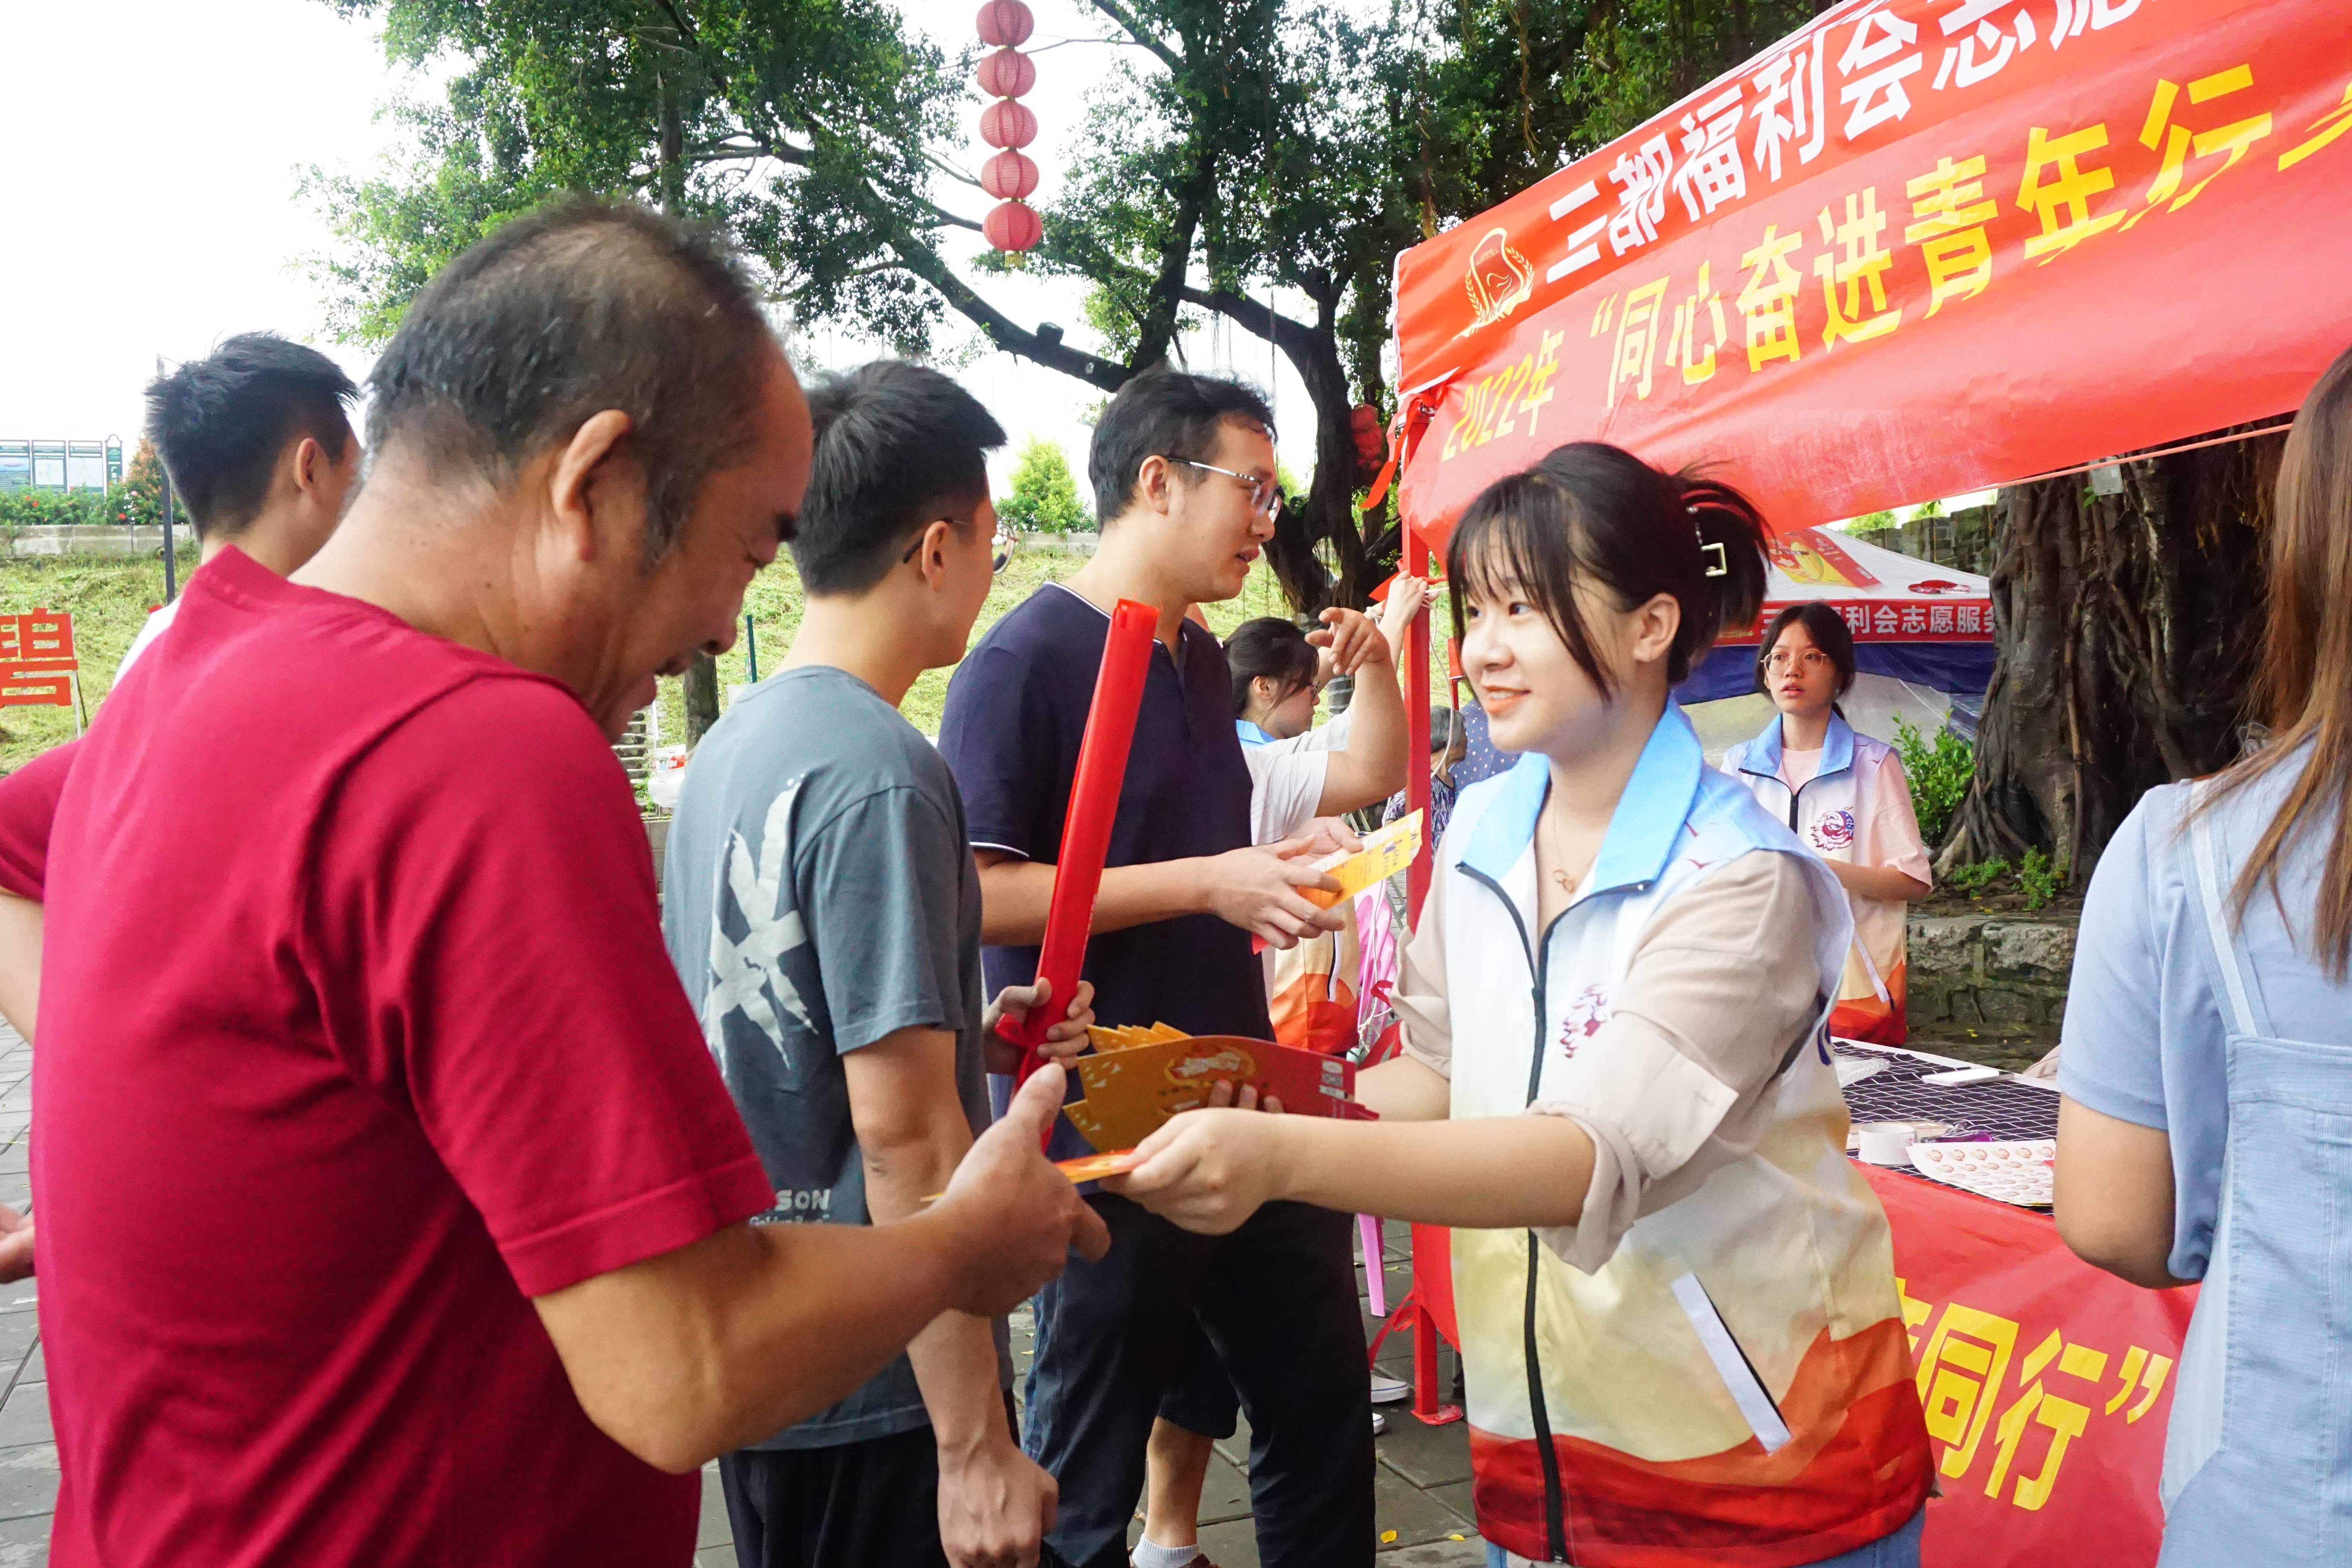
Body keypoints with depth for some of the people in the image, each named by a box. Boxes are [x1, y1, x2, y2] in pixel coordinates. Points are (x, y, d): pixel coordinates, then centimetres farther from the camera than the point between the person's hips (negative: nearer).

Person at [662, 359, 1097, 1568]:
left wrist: (972, 1030, 11)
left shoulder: (728, 746, 4)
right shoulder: (882, 773, -22)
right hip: (878, 1379, -8)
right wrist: (976, 1445, -21)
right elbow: (902, 1128, -25)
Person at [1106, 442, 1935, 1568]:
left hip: (1758, 1445, -5)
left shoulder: (1738, 881, -20)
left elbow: (1599, 1157, -32)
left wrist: (1285, 1159, -42)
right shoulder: (1480, 832, -1)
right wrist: (1253, 1113, -8)